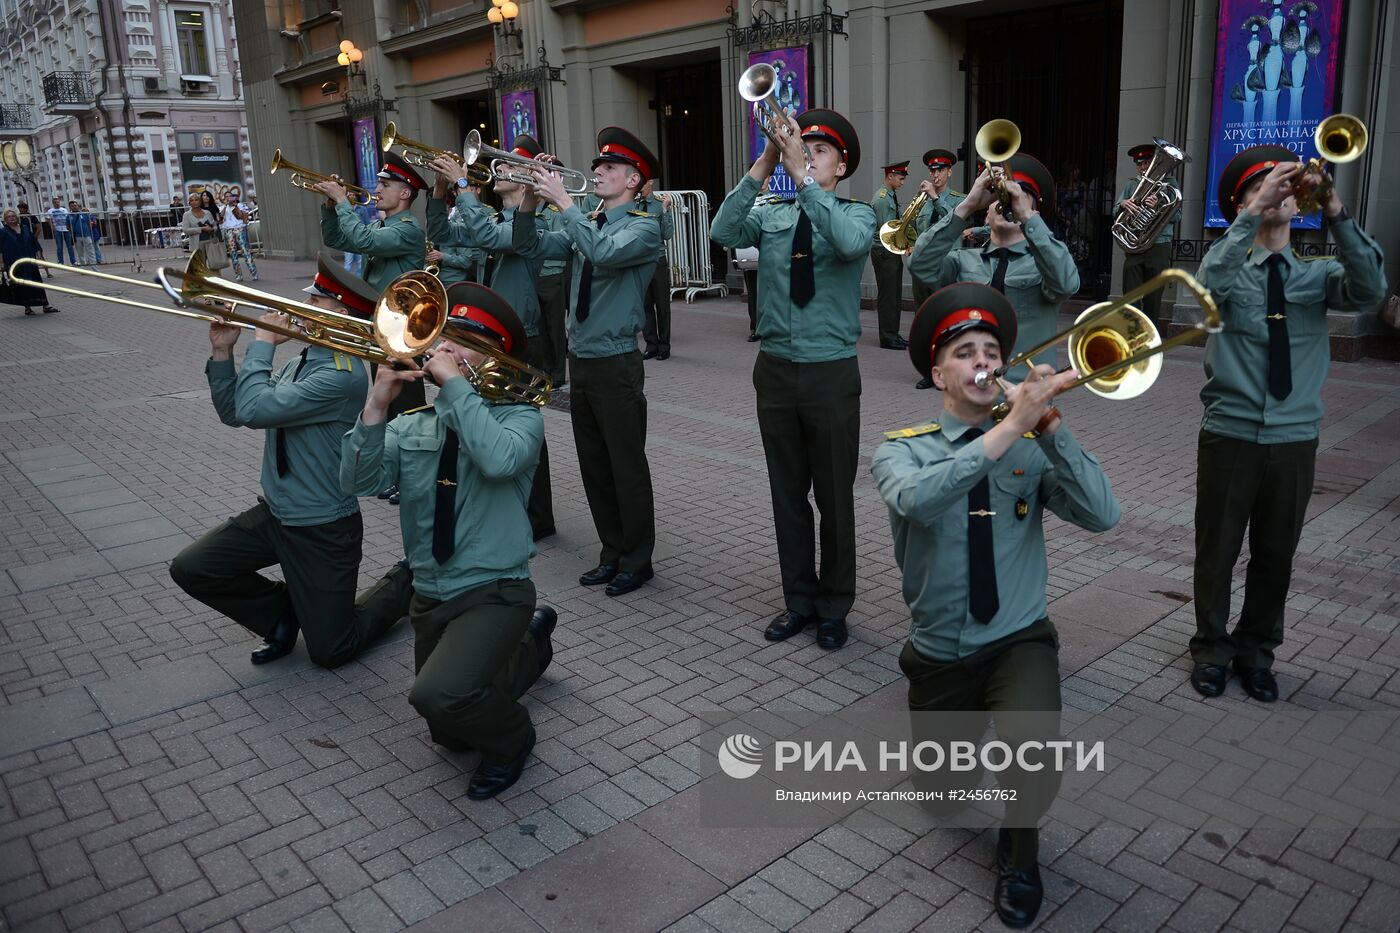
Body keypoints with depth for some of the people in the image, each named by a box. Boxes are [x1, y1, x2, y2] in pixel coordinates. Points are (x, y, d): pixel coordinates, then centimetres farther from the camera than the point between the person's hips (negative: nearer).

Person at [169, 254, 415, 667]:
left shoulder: (343, 374, -24)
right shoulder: (298, 362, 6)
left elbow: (255, 409, -30)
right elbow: (233, 413, 7)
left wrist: (262, 345, -17)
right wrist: (222, 351, -3)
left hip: (324, 528, -8)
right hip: (274, 512, 8)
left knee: (330, 651, 1)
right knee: (190, 569, -1)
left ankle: (406, 582, 25)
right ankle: (283, 612, 18)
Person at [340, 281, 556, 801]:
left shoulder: (519, 416, -9)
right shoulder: (412, 426, 4)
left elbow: (499, 460, -32)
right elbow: (358, 481, -10)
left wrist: (456, 385, -26)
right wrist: (378, 404, -20)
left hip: (494, 593, -6)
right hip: (430, 597, 6)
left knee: (439, 695, -32)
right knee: (451, 736, 20)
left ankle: (510, 736, 2)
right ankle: (527, 647, 43)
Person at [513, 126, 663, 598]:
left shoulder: (644, 227, -9)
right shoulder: (585, 225, 13)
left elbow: (604, 253, -28)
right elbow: (532, 247, 8)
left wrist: (563, 201, -24)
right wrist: (530, 199, -6)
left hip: (617, 365, -7)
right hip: (579, 361, 7)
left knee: (627, 467, 2)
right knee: (594, 467, 14)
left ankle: (637, 560, 16)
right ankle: (612, 554, 27)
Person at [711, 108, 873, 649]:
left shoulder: (856, 213, 0)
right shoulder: (771, 217, 8)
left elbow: (850, 243, -24)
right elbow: (723, 232, -12)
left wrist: (800, 175, -24)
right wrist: (761, 168, -17)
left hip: (831, 372, -3)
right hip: (775, 368, 3)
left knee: (835, 496, 6)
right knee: (787, 493, 11)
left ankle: (834, 607, 22)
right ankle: (799, 600, 26)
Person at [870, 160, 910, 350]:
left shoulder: (892, 195, 13)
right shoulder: (881, 199, -15)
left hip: (893, 251, 9)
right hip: (883, 251, -9)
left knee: (895, 295, 12)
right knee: (887, 296, -5)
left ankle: (893, 335, 20)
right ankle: (887, 339, 1)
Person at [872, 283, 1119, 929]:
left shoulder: (1033, 451, -3)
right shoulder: (902, 452, -8)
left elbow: (1102, 515, -19)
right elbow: (916, 498, -32)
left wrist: (1049, 423, -27)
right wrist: (1010, 426, -37)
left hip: (1018, 643, -1)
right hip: (939, 654, 1)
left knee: (1035, 756, -31)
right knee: (942, 798, 16)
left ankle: (1020, 850, 4)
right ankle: (959, 721, 50)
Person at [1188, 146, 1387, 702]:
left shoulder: (1318, 274, 4)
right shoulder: (1228, 265, 0)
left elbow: (1369, 291, -16)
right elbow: (1212, 282, -25)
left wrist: (1336, 214, -25)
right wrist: (1254, 212, -31)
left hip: (1294, 438, 2)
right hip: (1229, 433, -2)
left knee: (1276, 554, 13)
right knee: (1218, 549, 9)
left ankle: (1256, 650, 31)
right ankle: (1212, 648, 26)